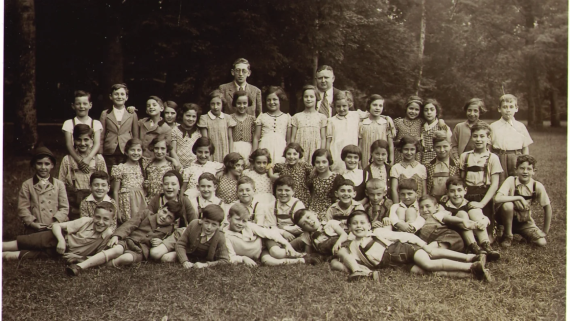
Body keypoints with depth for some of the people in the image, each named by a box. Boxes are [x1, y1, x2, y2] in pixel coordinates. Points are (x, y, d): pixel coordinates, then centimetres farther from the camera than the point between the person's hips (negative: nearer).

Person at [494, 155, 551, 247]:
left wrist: (545, 231, -2)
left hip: (525, 222, 2)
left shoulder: (537, 186, -15)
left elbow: (547, 207, -3)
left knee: (541, 243, -17)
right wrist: (519, 198, -34)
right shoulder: (511, 180, -20)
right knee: (507, 205, -33)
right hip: (509, 218, -2)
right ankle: (507, 236, -10)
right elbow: (497, 199, -33)